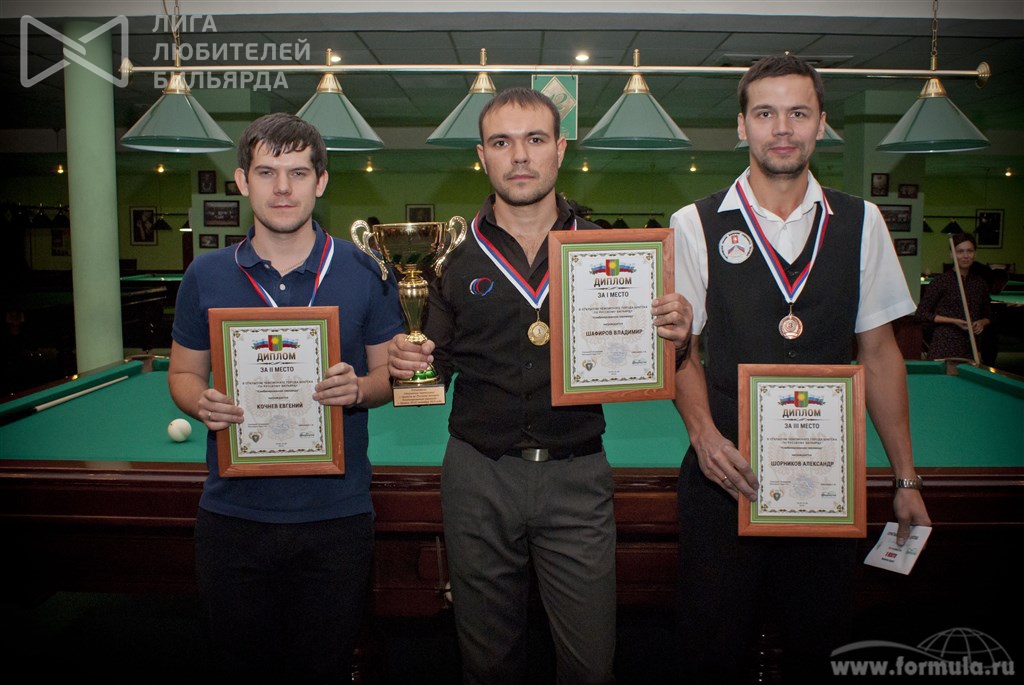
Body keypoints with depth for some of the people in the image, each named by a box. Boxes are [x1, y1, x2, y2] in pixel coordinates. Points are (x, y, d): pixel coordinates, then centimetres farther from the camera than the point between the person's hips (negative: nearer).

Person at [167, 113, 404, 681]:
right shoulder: (205, 276, 2)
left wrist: (359, 389, -17)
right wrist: (202, 403, -12)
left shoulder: (363, 274, -1)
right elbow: (183, 371, 10)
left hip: (336, 513, -1)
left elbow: (390, 371, 5)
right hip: (233, 513, 2)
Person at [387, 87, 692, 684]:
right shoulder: (457, 258, 2)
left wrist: (674, 337, -16)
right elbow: (439, 368, 7)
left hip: (577, 478, 0)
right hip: (477, 478, 1)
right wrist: (408, 362, -15)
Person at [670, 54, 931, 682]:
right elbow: (681, 347, 3)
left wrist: (907, 478, 5)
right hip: (727, 469, -1)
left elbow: (880, 352, 7)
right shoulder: (696, 225, -2)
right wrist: (704, 433, -15)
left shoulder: (860, 223, 4)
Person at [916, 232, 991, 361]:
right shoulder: (941, 281, -5)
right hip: (944, 347, -4)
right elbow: (922, 314, -6)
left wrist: (982, 323, -2)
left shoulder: (980, 283, 10)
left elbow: (988, 315, 20)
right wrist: (953, 321, -12)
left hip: (971, 347, 5)